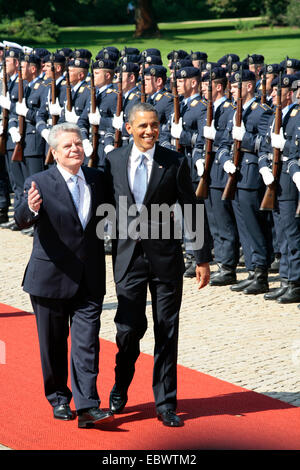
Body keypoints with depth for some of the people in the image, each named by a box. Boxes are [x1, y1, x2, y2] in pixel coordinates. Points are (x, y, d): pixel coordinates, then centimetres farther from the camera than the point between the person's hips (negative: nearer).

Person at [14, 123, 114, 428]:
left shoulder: (97, 179, 6)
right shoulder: (39, 183, -9)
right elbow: (21, 220, -20)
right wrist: (31, 209, -43)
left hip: (89, 280, 3)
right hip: (52, 277, -2)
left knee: (87, 343, -3)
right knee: (54, 344, 9)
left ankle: (87, 407, -5)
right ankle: (59, 400, 25)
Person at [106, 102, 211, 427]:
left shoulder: (175, 162, -3)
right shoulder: (114, 160, 3)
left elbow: (191, 211, 0)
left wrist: (203, 258, -2)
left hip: (165, 256, -1)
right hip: (128, 255, 1)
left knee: (167, 331, 4)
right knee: (129, 327, -1)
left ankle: (165, 404, 14)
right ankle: (120, 389, 26)